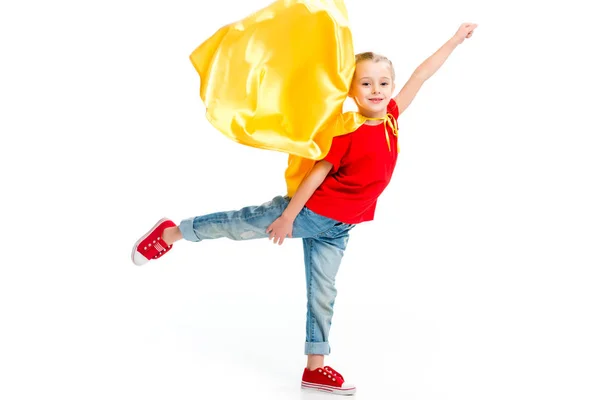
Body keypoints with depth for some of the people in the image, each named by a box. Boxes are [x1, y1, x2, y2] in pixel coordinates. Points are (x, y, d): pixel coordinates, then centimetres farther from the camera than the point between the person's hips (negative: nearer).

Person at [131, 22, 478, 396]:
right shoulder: (345, 130, -21)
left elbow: (420, 76, 4)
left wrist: (456, 40, 9)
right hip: (309, 211, -6)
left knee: (322, 293, 12)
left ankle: (315, 366, 21)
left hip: (337, 228, 6)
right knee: (242, 223, 7)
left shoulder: (391, 118, -3)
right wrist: (288, 215, -14)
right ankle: (172, 232, 28)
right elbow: (318, 172, -18)